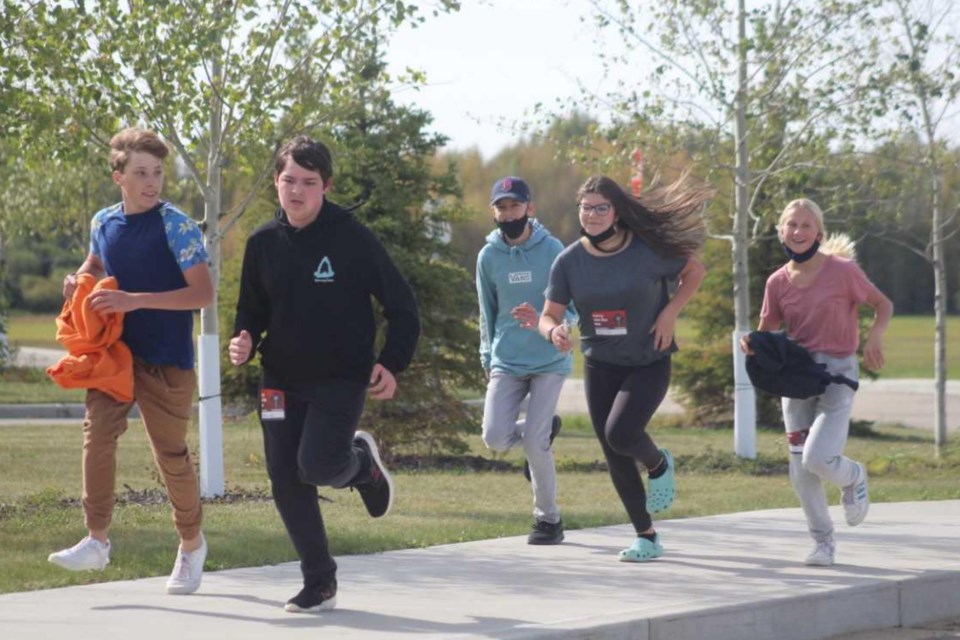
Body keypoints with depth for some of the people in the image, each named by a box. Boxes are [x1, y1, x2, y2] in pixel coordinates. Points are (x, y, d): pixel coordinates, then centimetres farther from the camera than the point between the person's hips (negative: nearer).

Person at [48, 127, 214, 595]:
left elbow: (204, 293, -17)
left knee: (171, 453, 5)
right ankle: (97, 541, -11)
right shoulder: (103, 223, 4)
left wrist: (134, 300, -24)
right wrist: (80, 278, 1)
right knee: (97, 431, -15)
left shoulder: (176, 226, -13)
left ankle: (191, 544, 25)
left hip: (165, 360, -4)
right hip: (114, 351, 4)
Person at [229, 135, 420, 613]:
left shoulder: (352, 238, -10)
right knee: (286, 480, -1)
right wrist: (244, 341, -7)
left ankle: (362, 461, 18)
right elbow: (252, 308, 14)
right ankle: (319, 585, 13)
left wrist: (392, 363, -11)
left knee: (316, 465, -20)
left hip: (342, 378, -4)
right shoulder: (263, 243, 3)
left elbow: (400, 303, -4)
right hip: (281, 380, 4)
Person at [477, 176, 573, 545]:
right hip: (507, 363, 3)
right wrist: (488, 359, 14)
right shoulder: (488, 256, 3)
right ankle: (544, 431, 21)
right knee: (495, 438, -13)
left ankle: (548, 519, 8)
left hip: (549, 361, -3)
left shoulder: (552, 250, -6)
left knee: (534, 443, -13)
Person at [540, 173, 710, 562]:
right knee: (614, 455, 6)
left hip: (649, 363, -4)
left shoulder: (648, 251, -15)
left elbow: (695, 271, 1)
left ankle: (659, 465, 13)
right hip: (600, 365, 4)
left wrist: (670, 312, -12)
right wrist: (553, 331, -29)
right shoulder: (569, 261, -7)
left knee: (620, 433, -24)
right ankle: (647, 537, 21)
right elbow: (549, 315, -5)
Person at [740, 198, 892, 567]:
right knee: (800, 469, 2)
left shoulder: (843, 271, -9)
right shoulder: (778, 282, 2)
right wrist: (752, 343, -12)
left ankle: (853, 477, 17)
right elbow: (767, 330, 11)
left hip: (836, 373, -4)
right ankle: (823, 541, 21)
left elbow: (883, 305, 2)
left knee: (817, 458, -19)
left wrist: (874, 337, -18)